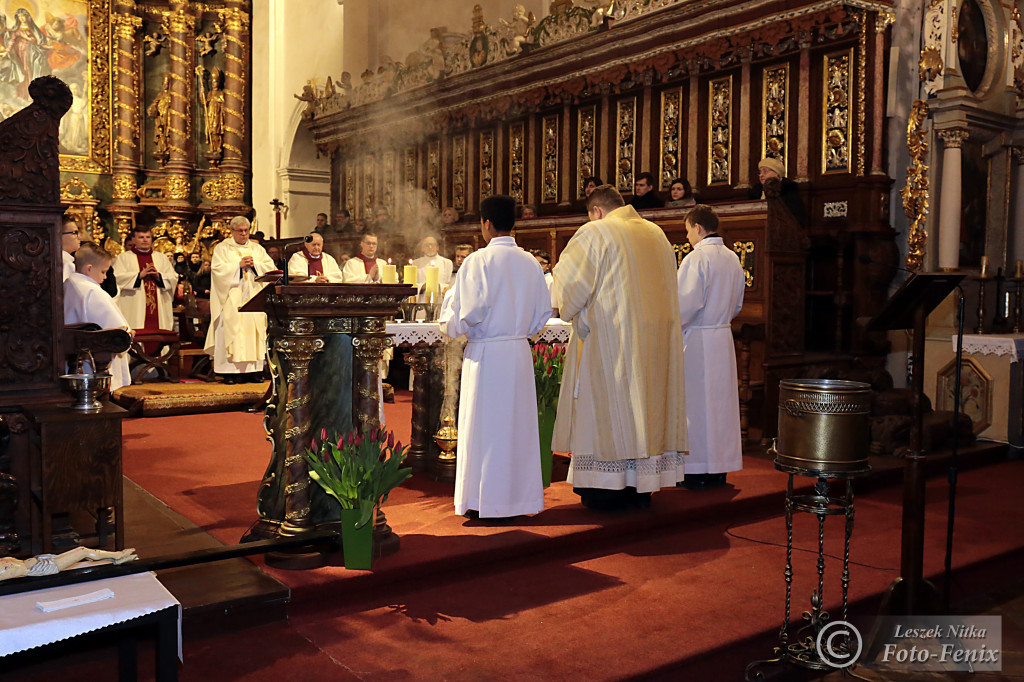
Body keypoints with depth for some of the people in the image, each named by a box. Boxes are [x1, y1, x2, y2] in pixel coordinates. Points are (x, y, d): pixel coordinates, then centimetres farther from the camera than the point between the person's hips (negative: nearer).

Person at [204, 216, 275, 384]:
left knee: (255, 329, -2)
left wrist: (254, 264, -7)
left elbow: (270, 267, 9)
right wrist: (239, 265, -13)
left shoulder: (257, 249, 18)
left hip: (254, 297, 3)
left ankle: (253, 370, 0)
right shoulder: (222, 248, 7)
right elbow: (218, 269, -6)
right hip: (232, 299, -3)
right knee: (231, 330, -9)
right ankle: (230, 371, -9)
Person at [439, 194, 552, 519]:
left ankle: (487, 501, 8)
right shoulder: (530, 263, 6)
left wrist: (451, 324, 4)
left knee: (485, 428, 3)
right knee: (518, 425, 12)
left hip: (486, 355, -5)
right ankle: (520, 496, 19)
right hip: (520, 353, 5)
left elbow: (468, 314, -15)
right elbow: (543, 313, 11)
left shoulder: (478, 261, -11)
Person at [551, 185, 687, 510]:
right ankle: (642, 486, 17)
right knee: (645, 403, 11)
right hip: (655, 334, 6)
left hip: (610, 338, -6)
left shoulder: (594, 233, -8)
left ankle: (608, 490, 5)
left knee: (608, 406, 1)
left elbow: (570, 285, -8)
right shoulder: (657, 234, 12)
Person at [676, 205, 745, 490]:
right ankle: (719, 469, 19)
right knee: (720, 400, 12)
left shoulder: (696, 258, -14)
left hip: (697, 338, -7)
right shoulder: (732, 258, 10)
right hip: (724, 337, 7)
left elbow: (686, 304, -19)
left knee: (696, 402, -1)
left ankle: (697, 471, 4)